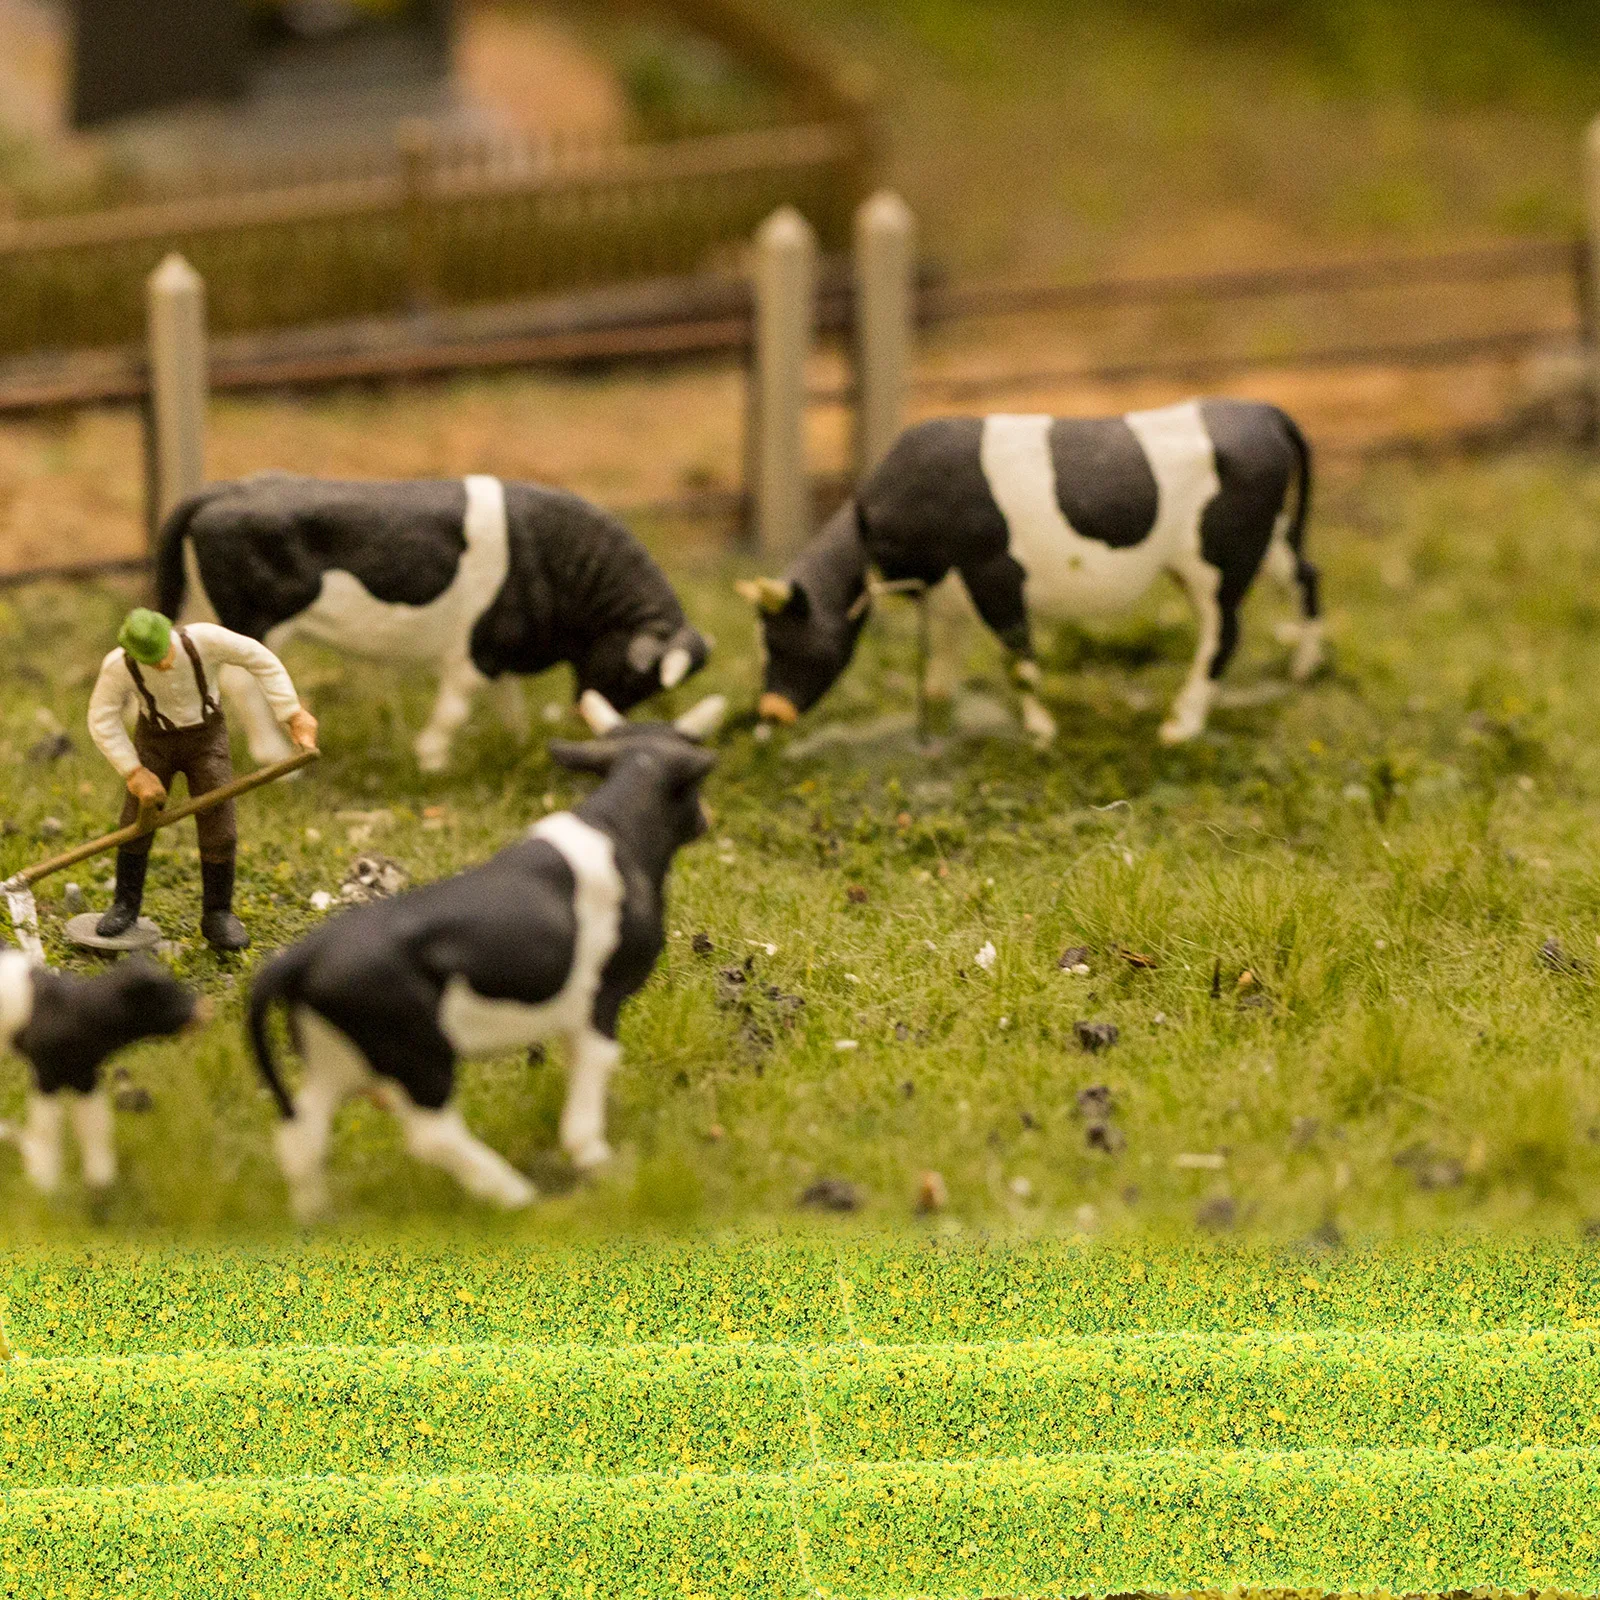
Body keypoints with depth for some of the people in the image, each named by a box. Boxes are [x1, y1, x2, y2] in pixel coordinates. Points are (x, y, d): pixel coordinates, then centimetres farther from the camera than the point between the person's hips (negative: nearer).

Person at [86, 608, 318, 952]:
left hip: (206, 737, -1)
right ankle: (126, 907, 18)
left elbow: (262, 660, -22)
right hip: (155, 739, 1)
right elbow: (102, 721, -18)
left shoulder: (204, 639, -33)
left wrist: (294, 715, -22)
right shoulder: (118, 666, -28)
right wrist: (135, 773, -20)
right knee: (136, 823, -3)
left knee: (219, 829, -9)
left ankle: (217, 917, 4)